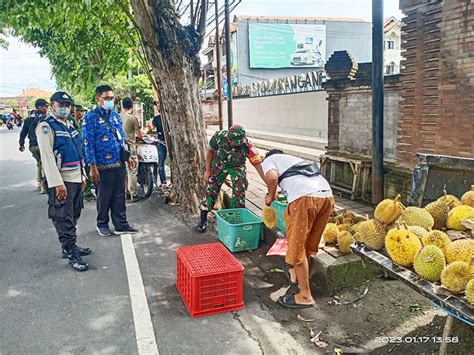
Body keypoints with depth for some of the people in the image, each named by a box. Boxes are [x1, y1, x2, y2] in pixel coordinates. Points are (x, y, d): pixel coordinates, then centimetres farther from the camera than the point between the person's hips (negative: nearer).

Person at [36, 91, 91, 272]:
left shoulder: (69, 125, 16)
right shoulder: (46, 126, -10)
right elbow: (47, 156, -18)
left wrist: (82, 175, 18)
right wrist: (57, 183, -22)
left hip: (76, 178, 8)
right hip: (61, 181, -8)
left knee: (74, 216, 16)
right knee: (64, 219, -2)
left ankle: (71, 246, 29)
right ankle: (71, 254, 4)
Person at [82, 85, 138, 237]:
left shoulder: (115, 115, 11)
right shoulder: (91, 117, -9)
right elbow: (88, 143, -12)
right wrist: (92, 167, -15)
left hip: (119, 163, 6)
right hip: (103, 165, -5)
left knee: (119, 195, 11)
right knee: (104, 196, 8)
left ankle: (121, 224, 21)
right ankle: (102, 224, 26)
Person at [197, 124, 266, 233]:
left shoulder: (247, 146, -35)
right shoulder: (219, 137, -32)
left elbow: (258, 165, -32)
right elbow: (210, 151, -11)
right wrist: (208, 171, -9)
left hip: (237, 166, 0)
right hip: (219, 164, 1)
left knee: (240, 192, -11)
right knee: (211, 190, 0)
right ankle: (203, 220, 13)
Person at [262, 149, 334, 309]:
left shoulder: (269, 160, 21)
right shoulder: (295, 159, 40)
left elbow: (272, 176, -3)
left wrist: (270, 196, 16)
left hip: (305, 196, -7)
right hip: (327, 194, 7)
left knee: (297, 246, 5)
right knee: (309, 241, 23)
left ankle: (305, 296, 13)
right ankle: (296, 273, 43)